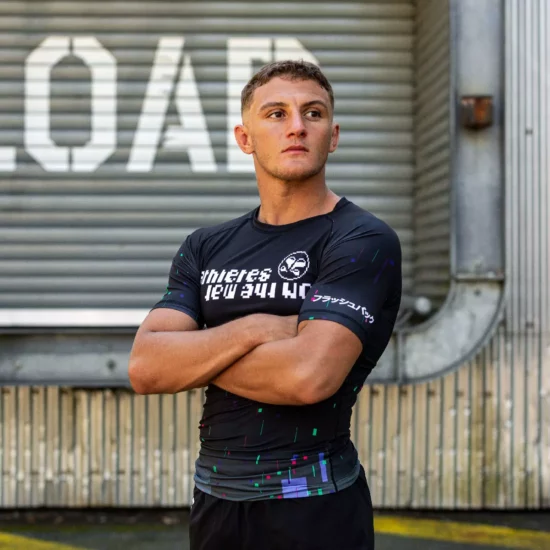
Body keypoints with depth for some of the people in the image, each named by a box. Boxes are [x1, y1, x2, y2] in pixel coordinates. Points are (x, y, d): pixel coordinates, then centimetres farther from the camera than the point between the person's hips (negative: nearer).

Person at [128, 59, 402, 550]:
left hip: (313, 508, -5)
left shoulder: (364, 241, -10)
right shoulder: (207, 247, 7)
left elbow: (309, 375, -24)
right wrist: (255, 329, -17)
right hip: (214, 499, 5)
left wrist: (195, 360, -8)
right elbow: (144, 367, -5)